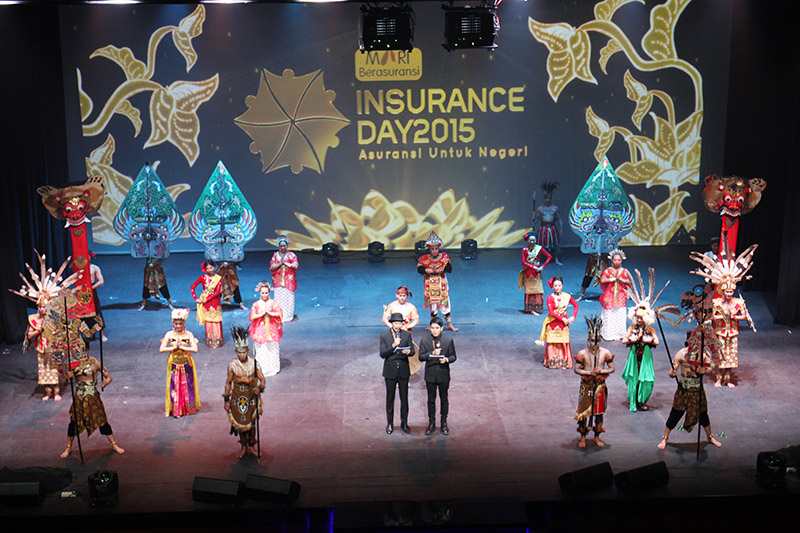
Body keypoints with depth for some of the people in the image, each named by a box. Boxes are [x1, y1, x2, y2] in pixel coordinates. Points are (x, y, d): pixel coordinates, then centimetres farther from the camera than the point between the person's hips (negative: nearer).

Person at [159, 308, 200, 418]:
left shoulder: (188, 334, -5)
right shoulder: (169, 334, -2)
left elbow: (195, 349, -15)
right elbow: (161, 349, -8)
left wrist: (181, 347, -18)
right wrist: (174, 347, -16)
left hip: (186, 364, 0)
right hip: (174, 364, 1)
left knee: (186, 385, 6)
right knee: (174, 386, 1)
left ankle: (188, 407, 20)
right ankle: (175, 409, 9)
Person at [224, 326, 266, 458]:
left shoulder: (254, 363, -10)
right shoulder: (232, 365, -8)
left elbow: (262, 380, -5)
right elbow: (228, 383, 2)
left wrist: (260, 388, -27)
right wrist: (226, 400, 1)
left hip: (252, 395, 0)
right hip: (237, 396, 0)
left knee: (251, 423, 10)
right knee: (239, 422, 9)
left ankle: (251, 446, 28)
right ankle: (243, 447, 28)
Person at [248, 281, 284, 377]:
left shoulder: (273, 303, 1)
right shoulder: (256, 304, 1)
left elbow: (280, 314, -7)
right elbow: (252, 316, -7)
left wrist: (270, 313, -16)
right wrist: (262, 314, -15)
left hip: (272, 329, 0)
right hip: (260, 330, 0)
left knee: (273, 349, 7)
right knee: (261, 350, 1)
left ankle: (273, 368, 18)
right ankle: (262, 369, 10)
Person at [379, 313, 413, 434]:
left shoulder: (407, 334, 3)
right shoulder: (384, 335, -4)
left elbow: (412, 350, 2)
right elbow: (382, 354, -10)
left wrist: (408, 351, -22)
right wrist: (393, 346, -24)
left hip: (404, 370, 2)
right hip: (390, 371, -1)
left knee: (404, 398, 7)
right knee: (390, 398, 7)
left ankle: (404, 423, 18)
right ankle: (390, 423, 18)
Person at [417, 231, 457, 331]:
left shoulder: (444, 257, -1)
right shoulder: (424, 259, -3)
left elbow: (449, 268, -10)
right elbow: (420, 269, -14)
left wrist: (438, 270, -19)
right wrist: (431, 270, -22)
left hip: (442, 284, 0)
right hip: (430, 284, 0)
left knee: (444, 303, 3)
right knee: (432, 304, 5)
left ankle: (449, 324, 12)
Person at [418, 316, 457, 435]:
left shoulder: (448, 340, -5)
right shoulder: (424, 340, -4)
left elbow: (453, 356, 0)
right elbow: (421, 357, -7)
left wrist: (446, 359, -22)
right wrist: (432, 353, -23)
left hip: (443, 375, 0)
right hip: (430, 374, 1)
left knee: (444, 400, 10)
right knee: (431, 400, 12)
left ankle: (444, 423, 24)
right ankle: (431, 423, 24)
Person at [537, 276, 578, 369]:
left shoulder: (566, 296, 3)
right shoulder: (550, 298, -7)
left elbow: (576, 305, 15)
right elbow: (551, 312, -13)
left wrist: (573, 317, 3)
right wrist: (562, 319, -15)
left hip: (564, 324, 2)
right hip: (553, 324, -2)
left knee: (564, 343, 3)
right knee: (552, 343, 1)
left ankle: (564, 361, 12)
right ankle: (552, 362, 12)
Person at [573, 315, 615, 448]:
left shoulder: (605, 353, -3)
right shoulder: (582, 353, -7)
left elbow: (612, 368, -2)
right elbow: (576, 369, -7)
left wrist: (601, 371, -20)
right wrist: (589, 372, -22)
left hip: (600, 386, 2)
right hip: (586, 386, -2)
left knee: (599, 411, 10)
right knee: (584, 411, 4)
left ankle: (597, 437, 25)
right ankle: (583, 437, 18)